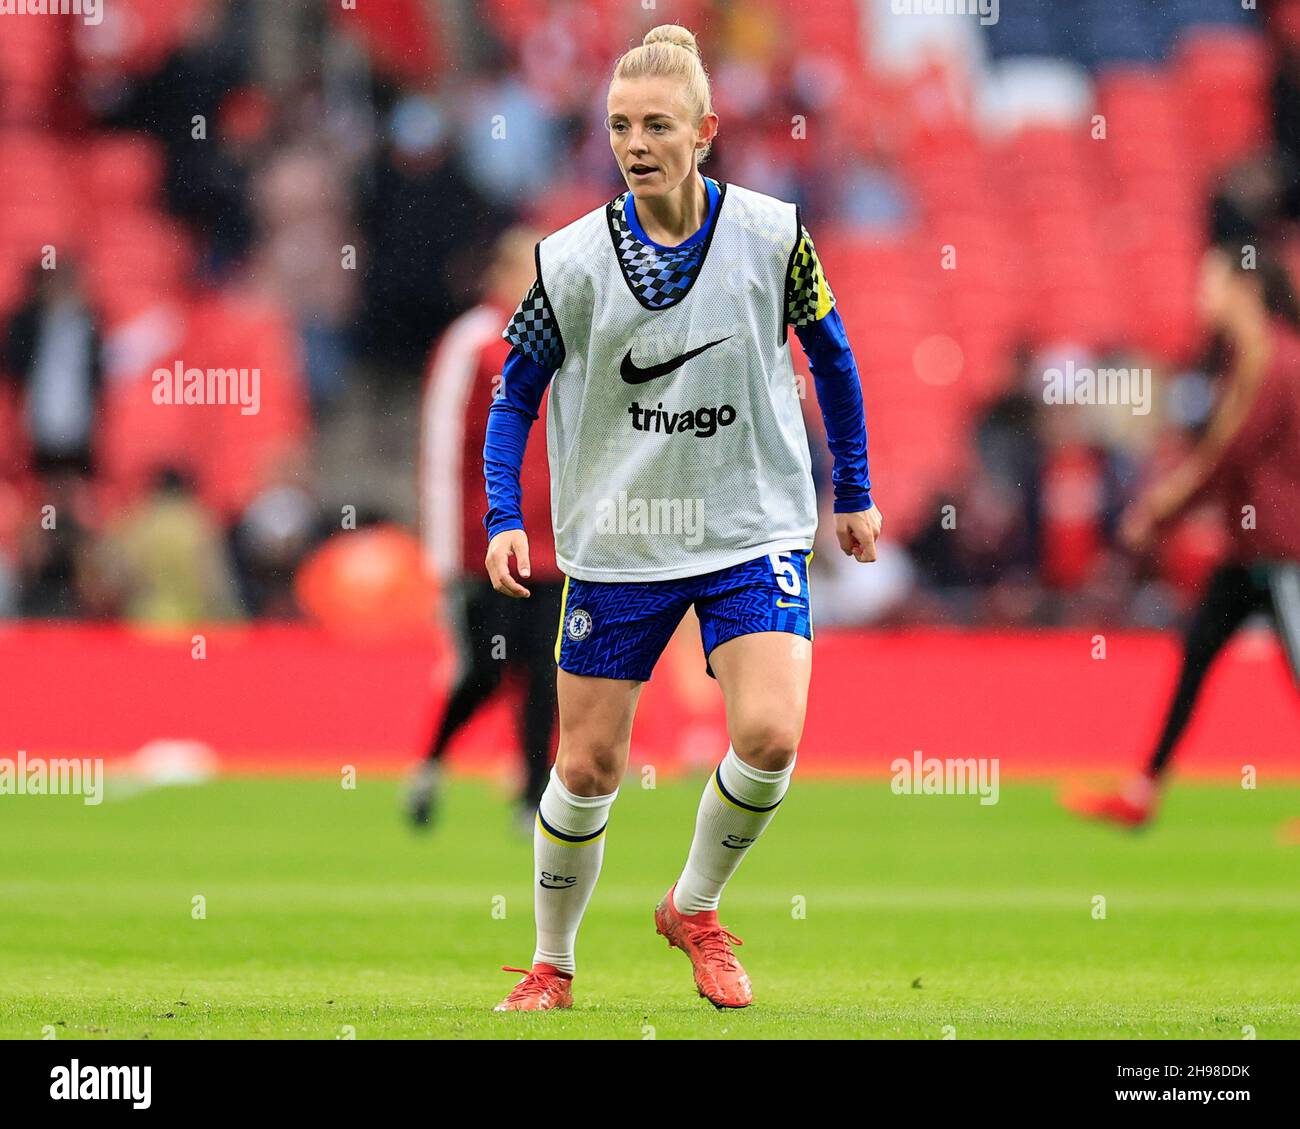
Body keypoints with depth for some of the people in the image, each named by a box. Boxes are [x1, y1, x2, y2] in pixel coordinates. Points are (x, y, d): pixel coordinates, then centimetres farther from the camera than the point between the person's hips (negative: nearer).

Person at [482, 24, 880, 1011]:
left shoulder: (770, 234, -8)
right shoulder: (574, 260, -8)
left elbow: (830, 352, 8)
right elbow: (517, 390, 4)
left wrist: (855, 492, 13)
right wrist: (504, 520, -8)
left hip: (752, 529, 0)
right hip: (617, 541, 0)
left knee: (769, 736, -19)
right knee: (588, 766, 3)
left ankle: (696, 908, 8)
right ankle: (552, 964, 25)